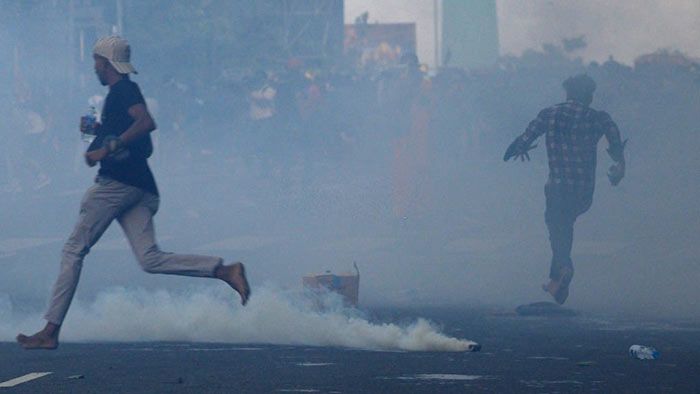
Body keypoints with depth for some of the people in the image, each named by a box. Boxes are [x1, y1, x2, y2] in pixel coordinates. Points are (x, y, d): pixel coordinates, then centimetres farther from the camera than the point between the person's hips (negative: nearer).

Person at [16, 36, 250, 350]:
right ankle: (225, 271, -15)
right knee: (150, 259, -2)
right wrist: (98, 131, 25)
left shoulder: (122, 91, -6)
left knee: (74, 250, -2)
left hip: (115, 182, -9)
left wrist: (106, 150, -23)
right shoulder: (124, 92, 23)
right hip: (141, 188, 9)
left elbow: (146, 123, -24)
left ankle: (50, 331, -1)